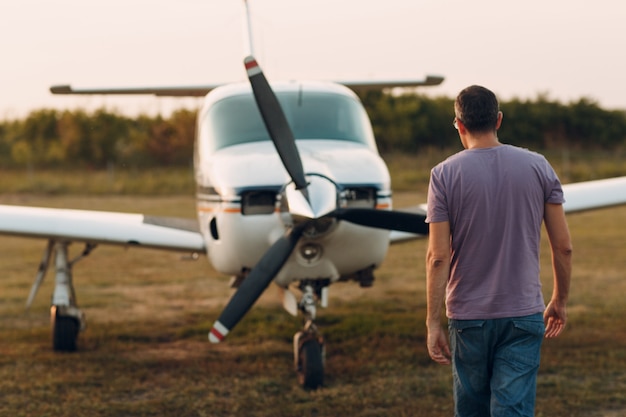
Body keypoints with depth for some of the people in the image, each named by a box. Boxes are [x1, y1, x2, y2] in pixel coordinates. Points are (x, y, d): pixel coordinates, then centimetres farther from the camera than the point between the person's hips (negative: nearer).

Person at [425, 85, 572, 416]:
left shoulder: (444, 174, -6)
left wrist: (433, 323, -5)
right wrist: (559, 301, 15)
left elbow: (438, 257, -10)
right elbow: (563, 246, 2)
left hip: (468, 317, 0)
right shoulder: (538, 167, 0)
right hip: (524, 315, 1)